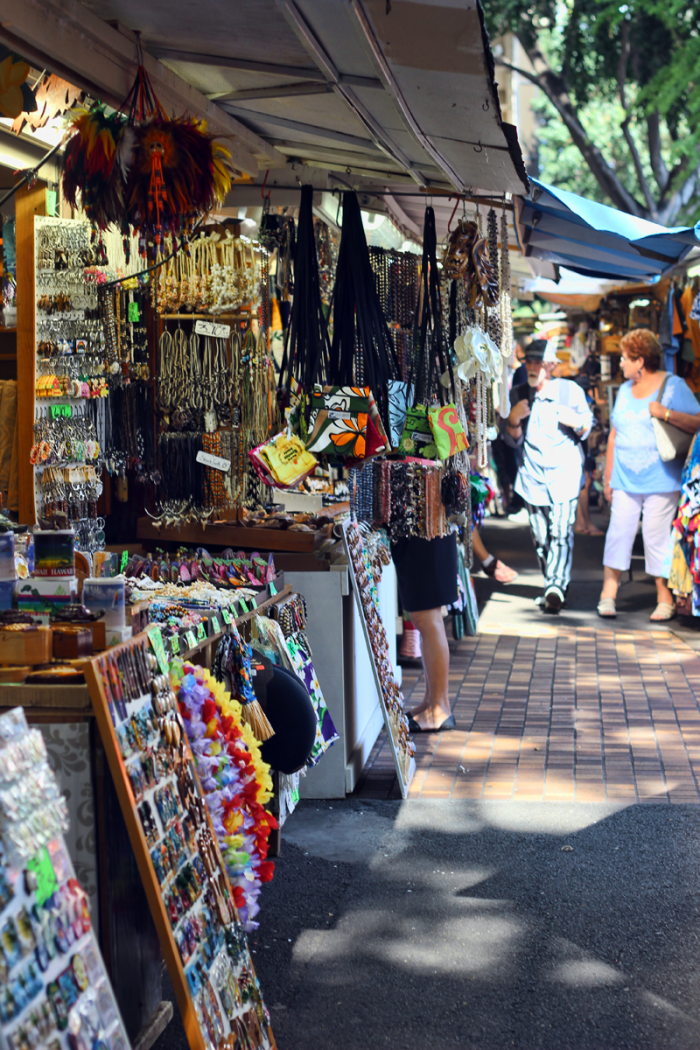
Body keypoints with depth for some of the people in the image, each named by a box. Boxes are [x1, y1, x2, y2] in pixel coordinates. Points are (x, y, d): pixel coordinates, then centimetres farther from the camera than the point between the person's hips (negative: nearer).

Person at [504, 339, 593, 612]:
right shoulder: (518, 395, 6)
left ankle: (555, 587, -19)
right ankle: (556, 588, 21)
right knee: (540, 538, 7)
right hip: (532, 475, 3)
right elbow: (514, 441, 11)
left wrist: (576, 422, -14)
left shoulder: (570, 390, -2)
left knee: (561, 532, -16)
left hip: (564, 474, -3)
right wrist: (513, 421, -9)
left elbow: (586, 429, 9)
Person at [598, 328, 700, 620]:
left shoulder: (673, 386, -2)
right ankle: (608, 594, 2)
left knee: (657, 537, -4)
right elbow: (614, 435, 19)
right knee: (618, 532, -2)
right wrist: (608, 476, 17)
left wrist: (667, 413, -21)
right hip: (625, 481, 5)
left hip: (661, 482, -5)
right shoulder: (625, 390, 16)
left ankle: (665, 599, 6)